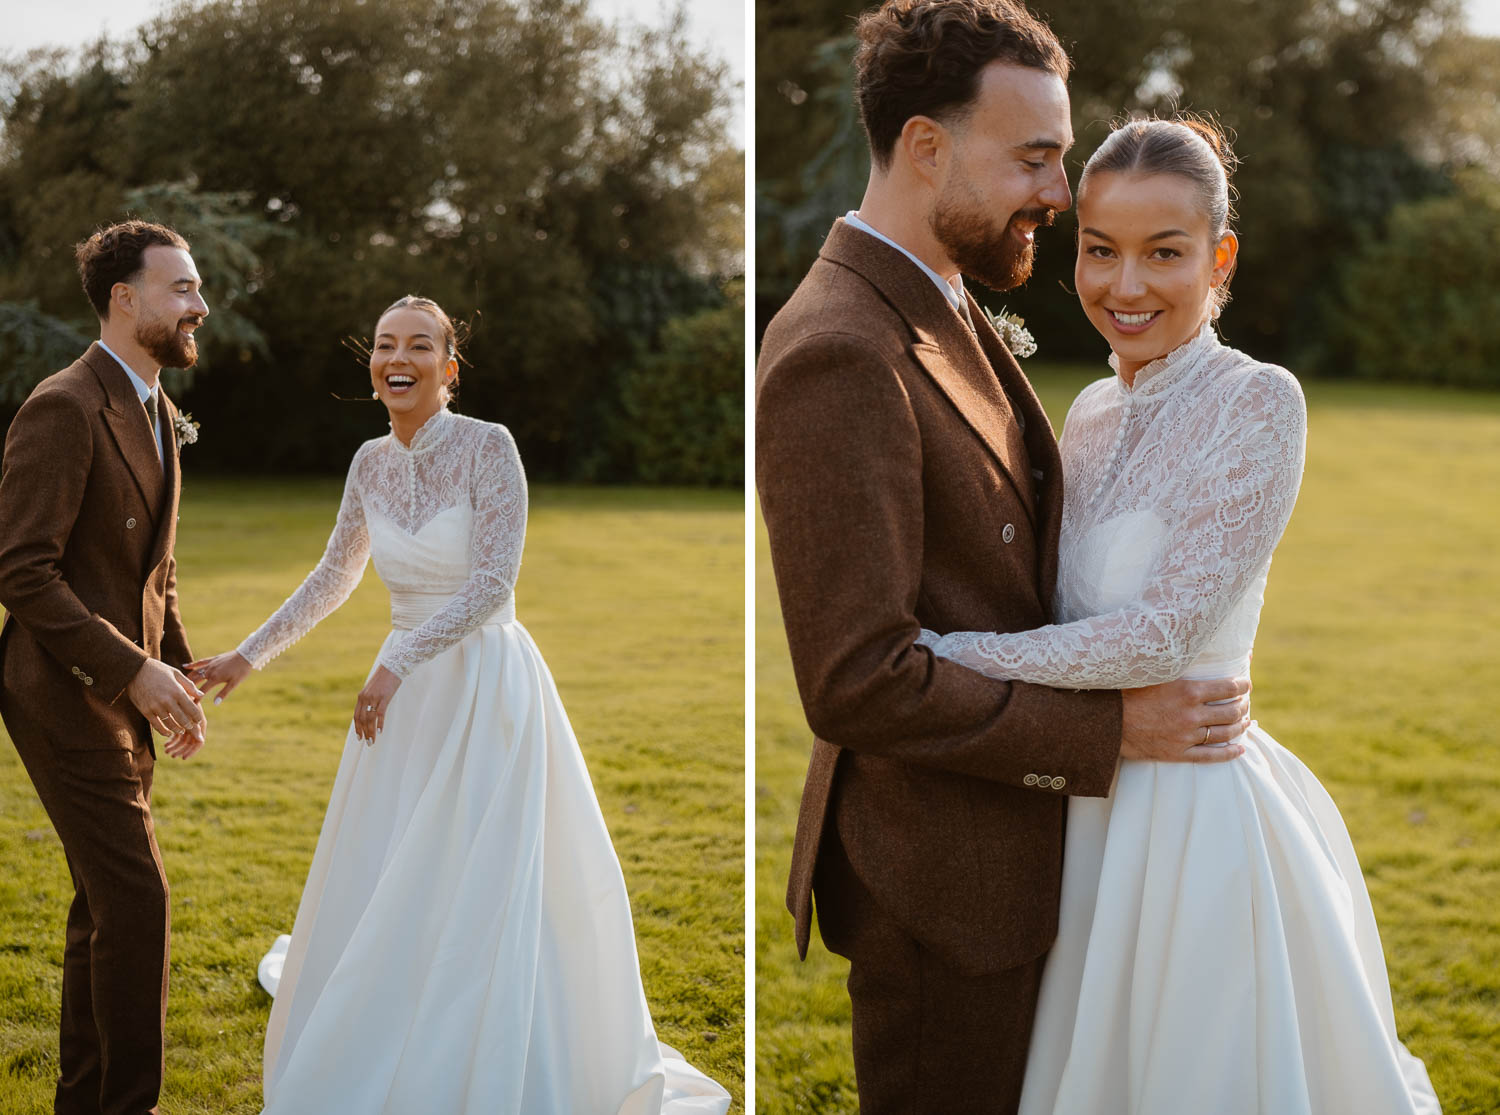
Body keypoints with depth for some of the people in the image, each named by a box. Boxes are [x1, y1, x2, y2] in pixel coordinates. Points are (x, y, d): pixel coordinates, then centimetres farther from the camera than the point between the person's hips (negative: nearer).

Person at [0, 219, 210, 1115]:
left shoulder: (158, 414, 13)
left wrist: (179, 670, 12)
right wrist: (135, 671, -23)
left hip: (121, 697, 9)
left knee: (107, 901, 14)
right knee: (135, 897, -10)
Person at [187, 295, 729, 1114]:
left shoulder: (488, 447, -13)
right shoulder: (371, 462, 5)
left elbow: (493, 582, -19)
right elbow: (333, 579, 17)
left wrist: (398, 664, -22)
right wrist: (247, 656, 16)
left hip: (485, 688, -6)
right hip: (405, 692, 6)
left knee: (478, 901, -3)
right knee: (377, 899, 10)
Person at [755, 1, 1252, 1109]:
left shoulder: (946, 313, 8)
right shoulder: (841, 359, -25)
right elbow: (861, 680, -28)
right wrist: (1111, 728, -21)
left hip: (1005, 839, 10)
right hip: (936, 870, -9)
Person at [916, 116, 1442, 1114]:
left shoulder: (1258, 403, -14)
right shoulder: (1093, 411, 7)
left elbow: (1161, 633, -22)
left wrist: (934, 655, -20)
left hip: (1194, 808, -6)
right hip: (1086, 807, 7)